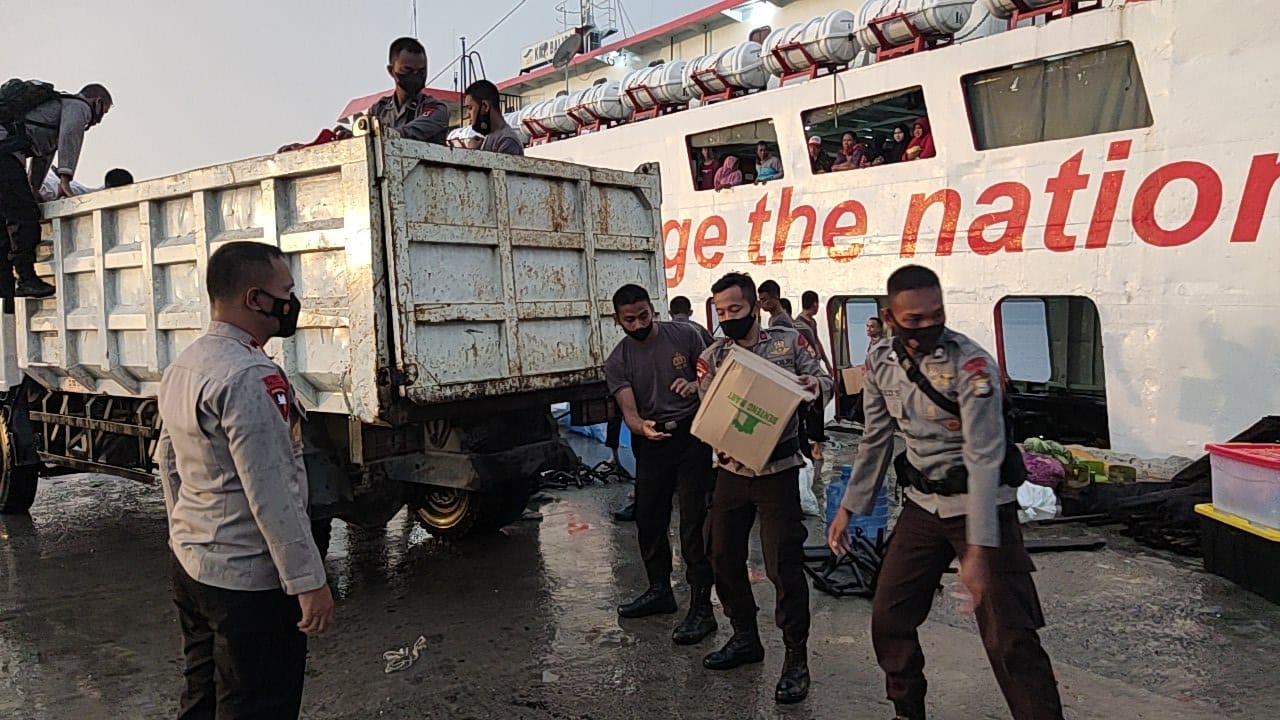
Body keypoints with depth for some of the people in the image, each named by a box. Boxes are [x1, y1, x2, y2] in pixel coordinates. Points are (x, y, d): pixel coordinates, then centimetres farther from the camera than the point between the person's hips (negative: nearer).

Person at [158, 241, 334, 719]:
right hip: (249, 581, -10)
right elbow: (272, 495, -26)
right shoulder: (251, 377, -23)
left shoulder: (180, 368, 8)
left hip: (189, 567, 10)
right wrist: (308, 581, -21)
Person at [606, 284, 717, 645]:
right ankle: (660, 591, 33)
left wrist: (696, 385, -20)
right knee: (648, 519, 13)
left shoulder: (684, 335, -5)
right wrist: (642, 427, -35)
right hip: (651, 441, 4)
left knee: (694, 521, -7)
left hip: (691, 435, -3)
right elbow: (629, 411, -12)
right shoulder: (618, 362, -2)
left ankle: (701, 608, 0)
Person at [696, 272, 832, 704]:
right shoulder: (710, 358, 1)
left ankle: (797, 658, 11)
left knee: (783, 564, -4)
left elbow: (824, 384, 2)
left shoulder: (789, 342, -4)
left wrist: (814, 385, -22)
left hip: (778, 470, -4)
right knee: (723, 556, 11)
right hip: (731, 470, 4)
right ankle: (745, 638, 32)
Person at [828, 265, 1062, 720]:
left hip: (981, 507, -5)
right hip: (922, 505, 6)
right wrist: (848, 507, 9)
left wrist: (978, 549, -28)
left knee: (1010, 639, -6)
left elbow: (983, 457, -24)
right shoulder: (880, 362, -3)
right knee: (889, 618, 11)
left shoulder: (972, 365, -21)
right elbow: (876, 440, 8)